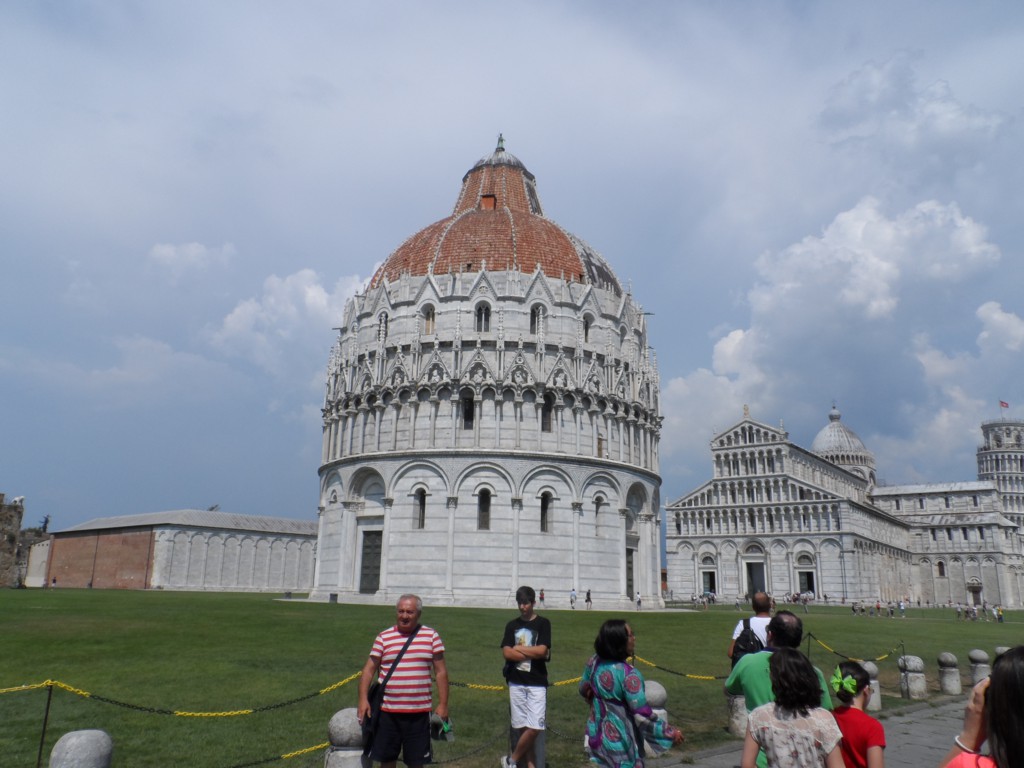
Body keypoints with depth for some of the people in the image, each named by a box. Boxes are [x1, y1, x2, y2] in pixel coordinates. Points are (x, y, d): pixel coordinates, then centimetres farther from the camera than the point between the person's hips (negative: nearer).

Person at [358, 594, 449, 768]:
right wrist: (363, 699, -8)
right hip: (387, 711, 1)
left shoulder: (431, 636, 2)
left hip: (419, 712, -1)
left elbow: (440, 672, 3)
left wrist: (443, 704, -2)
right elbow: (369, 669, 3)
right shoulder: (384, 637, 2)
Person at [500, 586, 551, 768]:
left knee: (534, 728, -7)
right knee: (524, 727, 4)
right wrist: (532, 654, -10)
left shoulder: (543, 623, -2)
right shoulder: (512, 625, 7)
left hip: (537, 683, -2)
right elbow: (506, 653, -4)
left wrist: (519, 648, -4)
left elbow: (542, 650, -13)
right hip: (516, 683, 2)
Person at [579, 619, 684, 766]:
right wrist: (671, 732, -12)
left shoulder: (594, 662, -6)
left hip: (597, 734, 7)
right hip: (620, 741, -7)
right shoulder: (628, 674, -28)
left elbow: (584, 690, 11)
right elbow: (642, 716, -23)